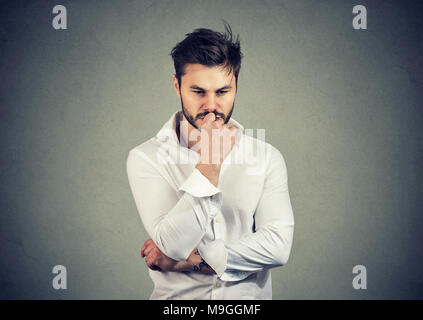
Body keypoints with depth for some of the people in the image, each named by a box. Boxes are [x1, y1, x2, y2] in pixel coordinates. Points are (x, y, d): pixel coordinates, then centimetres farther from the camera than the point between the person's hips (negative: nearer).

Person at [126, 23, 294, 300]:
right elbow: (173, 244, -14)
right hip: (176, 295, 0)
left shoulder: (267, 157, 0)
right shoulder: (146, 158, -5)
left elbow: (279, 246, -7)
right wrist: (211, 161, -16)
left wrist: (192, 259, -11)